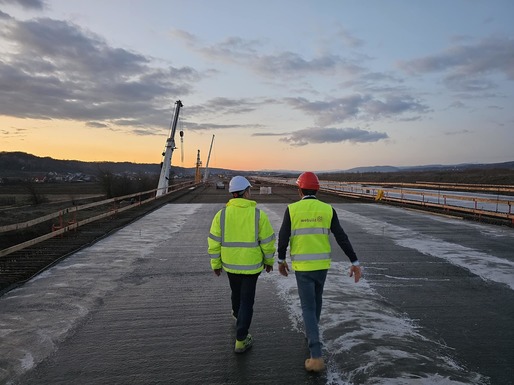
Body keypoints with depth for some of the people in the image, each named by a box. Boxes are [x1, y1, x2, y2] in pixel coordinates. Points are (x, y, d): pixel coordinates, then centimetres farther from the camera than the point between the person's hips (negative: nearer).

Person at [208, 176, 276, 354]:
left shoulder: (222, 214, -9)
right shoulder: (258, 214, -14)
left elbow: (214, 242, -5)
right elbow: (268, 241, -9)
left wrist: (216, 264, 8)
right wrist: (269, 261, 8)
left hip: (230, 264, 3)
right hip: (251, 265, -3)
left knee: (236, 292, 28)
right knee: (246, 300, 8)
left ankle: (238, 315, 56)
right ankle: (240, 340, 11)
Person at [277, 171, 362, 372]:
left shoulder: (292, 209, -9)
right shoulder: (327, 209, -3)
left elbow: (283, 237, -8)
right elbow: (341, 237, -5)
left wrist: (281, 260, 7)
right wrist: (355, 262, -2)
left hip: (302, 266, -3)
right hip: (322, 264, 3)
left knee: (309, 307, 2)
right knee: (316, 298, 27)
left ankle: (316, 357, -3)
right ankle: (310, 332, 46)